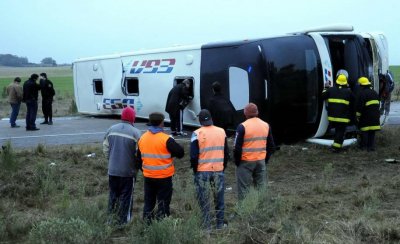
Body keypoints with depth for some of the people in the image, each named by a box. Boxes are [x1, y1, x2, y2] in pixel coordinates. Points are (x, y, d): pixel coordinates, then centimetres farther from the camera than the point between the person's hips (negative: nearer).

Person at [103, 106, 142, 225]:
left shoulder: (111, 130, 1)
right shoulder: (136, 133, -15)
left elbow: (105, 149, 7)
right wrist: (137, 166, 4)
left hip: (112, 170, 4)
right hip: (128, 171, -4)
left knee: (113, 195, 17)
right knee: (126, 197, 7)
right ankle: (123, 221, 11)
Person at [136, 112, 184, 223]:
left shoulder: (142, 138, 2)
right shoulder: (166, 139, -17)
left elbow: (139, 158, 12)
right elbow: (180, 153, -12)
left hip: (148, 176, 5)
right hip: (164, 177, -5)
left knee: (148, 202, 16)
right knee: (163, 204, 4)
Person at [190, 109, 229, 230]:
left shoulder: (197, 134, -10)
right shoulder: (221, 132, 2)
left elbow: (194, 156, -10)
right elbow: (226, 153, 8)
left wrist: (195, 170, 4)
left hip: (202, 171, -3)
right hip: (218, 171, 3)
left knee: (204, 201, 8)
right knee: (219, 200, 15)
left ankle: (207, 226, 12)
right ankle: (220, 225, 22)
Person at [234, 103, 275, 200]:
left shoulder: (243, 126, -12)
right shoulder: (266, 125, 5)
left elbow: (237, 147, -13)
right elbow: (271, 146, 10)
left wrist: (237, 161, 0)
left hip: (246, 162, -5)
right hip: (261, 162, 5)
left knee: (244, 188, 2)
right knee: (261, 187, 11)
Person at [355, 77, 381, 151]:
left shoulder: (361, 93, -13)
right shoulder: (374, 92, 14)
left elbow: (359, 106, -15)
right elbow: (377, 104, 21)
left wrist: (358, 115, -9)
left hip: (366, 115, -7)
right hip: (375, 115, 7)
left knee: (364, 131, 0)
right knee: (372, 131, 11)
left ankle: (363, 146, 2)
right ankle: (371, 146, 12)